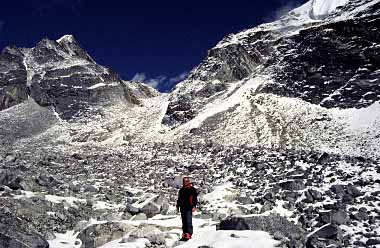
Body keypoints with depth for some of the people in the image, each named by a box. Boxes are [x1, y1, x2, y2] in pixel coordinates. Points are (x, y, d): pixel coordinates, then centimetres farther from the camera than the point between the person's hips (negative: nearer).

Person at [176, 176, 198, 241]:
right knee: (184, 222, 9)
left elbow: (195, 198, -5)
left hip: (189, 208, -6)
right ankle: (184, 234, 14)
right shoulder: (181, 190, 17)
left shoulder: (192, 189, -1)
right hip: (182, 208, 6)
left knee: (188, 221, -11)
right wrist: (178, 206, 19)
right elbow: (179, 199, 24)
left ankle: (188, 234, -12)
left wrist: (194, 206, -14)